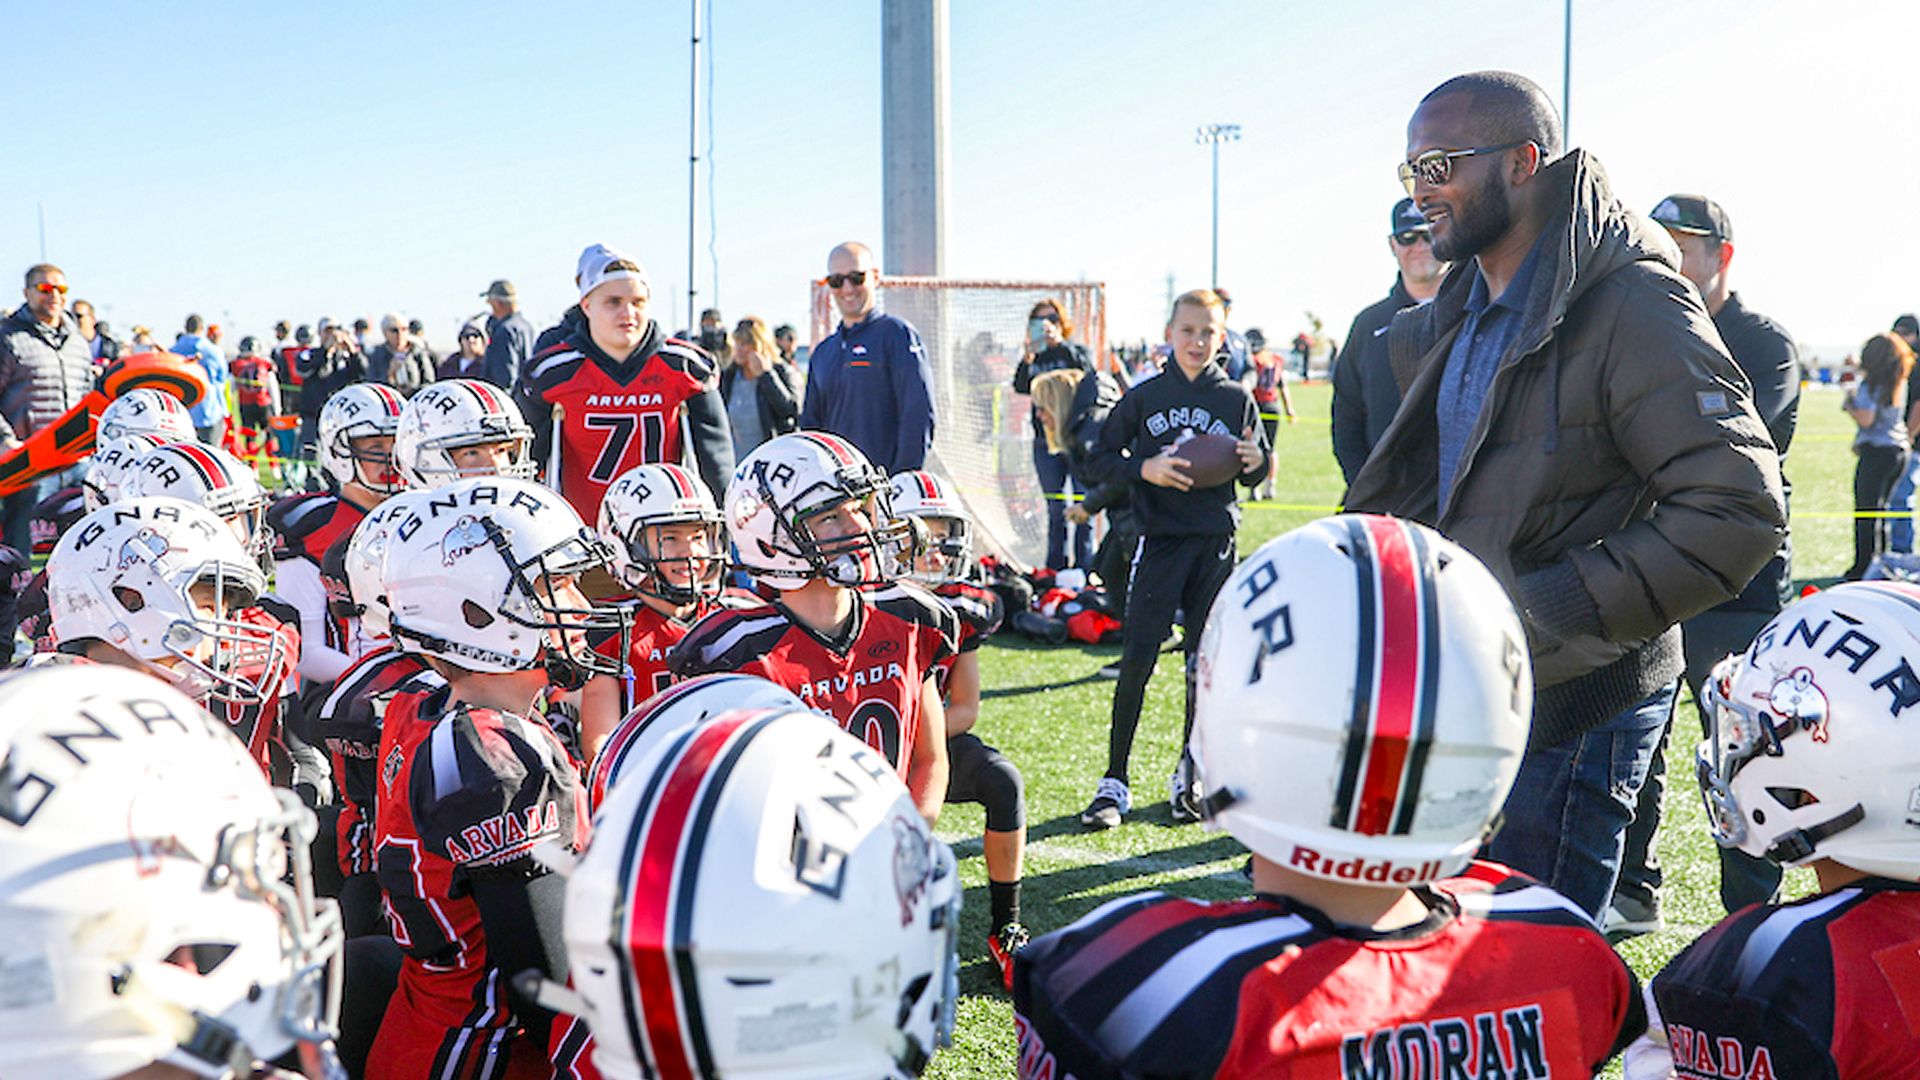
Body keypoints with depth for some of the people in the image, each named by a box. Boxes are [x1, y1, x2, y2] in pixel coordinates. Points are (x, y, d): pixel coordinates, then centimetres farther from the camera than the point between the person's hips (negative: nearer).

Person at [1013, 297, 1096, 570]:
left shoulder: (1076, 352, 4)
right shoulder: (1033, 359, 11)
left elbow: (1086, 369, -18)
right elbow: (1021, 388, -6)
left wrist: (1059, 343, -28)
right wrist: (1027, 361, -23)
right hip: (1046, 443, 3)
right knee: (1056, 509, 7)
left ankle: (1084, 566, 0)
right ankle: (1055, 567, 13)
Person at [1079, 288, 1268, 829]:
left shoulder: (1237, 399, 6)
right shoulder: (1145, 396, 3)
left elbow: (1254, 475, 13)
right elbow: (1102, 458, 6)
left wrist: (1256, 462, -9)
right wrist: (1144, 469, -11)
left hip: (1215, 542, 2)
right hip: (1160, 540, -2)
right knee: (1136, 659, -5)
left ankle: (1189, 774, 21)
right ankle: (1115, 781, 3)